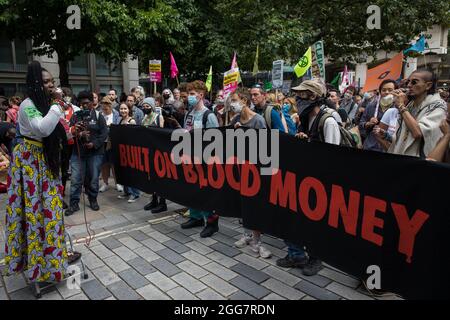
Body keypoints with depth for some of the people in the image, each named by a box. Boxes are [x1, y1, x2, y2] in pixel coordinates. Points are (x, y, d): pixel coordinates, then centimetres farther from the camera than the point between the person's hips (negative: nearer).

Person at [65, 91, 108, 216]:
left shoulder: (98, 115, 3)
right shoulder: (75, 115, 8)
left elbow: (104, 132, -5)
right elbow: (70, 132, 1)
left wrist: (94, 143, -16)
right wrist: (77, 133, -20)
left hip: (95, 152, -1)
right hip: (78, 152, 2)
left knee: (93, 178, 7)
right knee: (76, 179, 0)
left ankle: (93, 200, 25)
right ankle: (74, 203, 11)